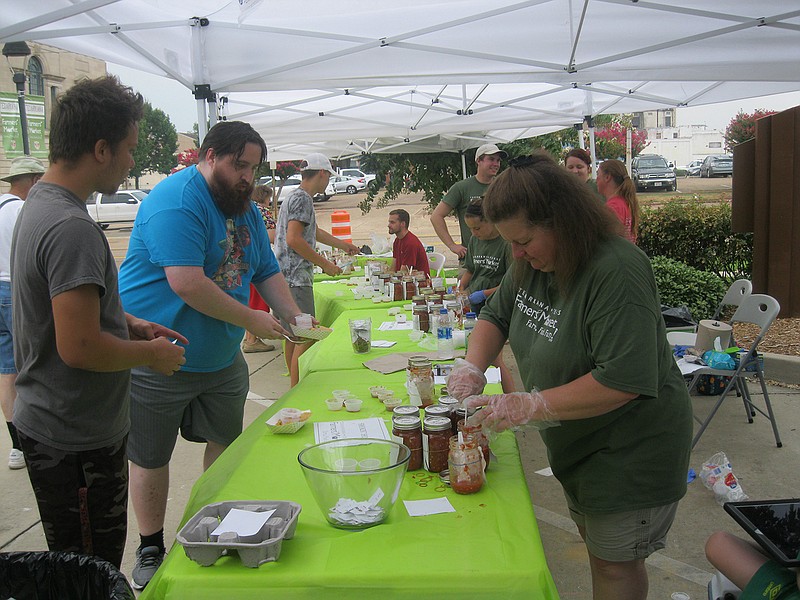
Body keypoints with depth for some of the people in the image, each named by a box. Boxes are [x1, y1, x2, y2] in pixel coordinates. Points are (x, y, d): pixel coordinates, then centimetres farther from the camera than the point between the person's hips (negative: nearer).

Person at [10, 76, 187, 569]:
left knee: (75, 573, 24)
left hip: (45, 421, 10)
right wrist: (151, 354, -13)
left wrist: (131, 325, 10)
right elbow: (79, 348, -29)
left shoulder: (40, 201, 8)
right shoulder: (72, 228, -26)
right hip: (77, 441, -10)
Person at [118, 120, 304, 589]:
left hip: (221, 357, 8)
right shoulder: (177, 201, -22)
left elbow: (268, 273, 12)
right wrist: (250, 319, -22)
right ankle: (151, 549, 28)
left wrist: (294, 315, -5)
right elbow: (188, 285, -30)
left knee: (227, 444, 18)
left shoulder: (246, 208, 8)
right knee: (151, 458, 8)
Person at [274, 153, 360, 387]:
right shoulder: (302, 199, -12)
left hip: (288, 278, 11)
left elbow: (313, 231, 34)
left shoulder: (297, 197, 20)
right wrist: (325, 263, -15)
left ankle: (294, 387, 22)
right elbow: (294, 239, -22)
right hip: (296, 278, -11)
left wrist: (343, 244, 44)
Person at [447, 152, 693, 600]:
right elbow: (497, 315, 9)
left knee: (615, 562, 9)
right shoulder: (535, 263, -4)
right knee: (594, 545, 25)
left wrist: (529, 407, -34)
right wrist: (472, 367, -11)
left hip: (629, 450, -8)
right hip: (578, 444, 8)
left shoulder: (616, 272, -31)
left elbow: (622, 382, -35)